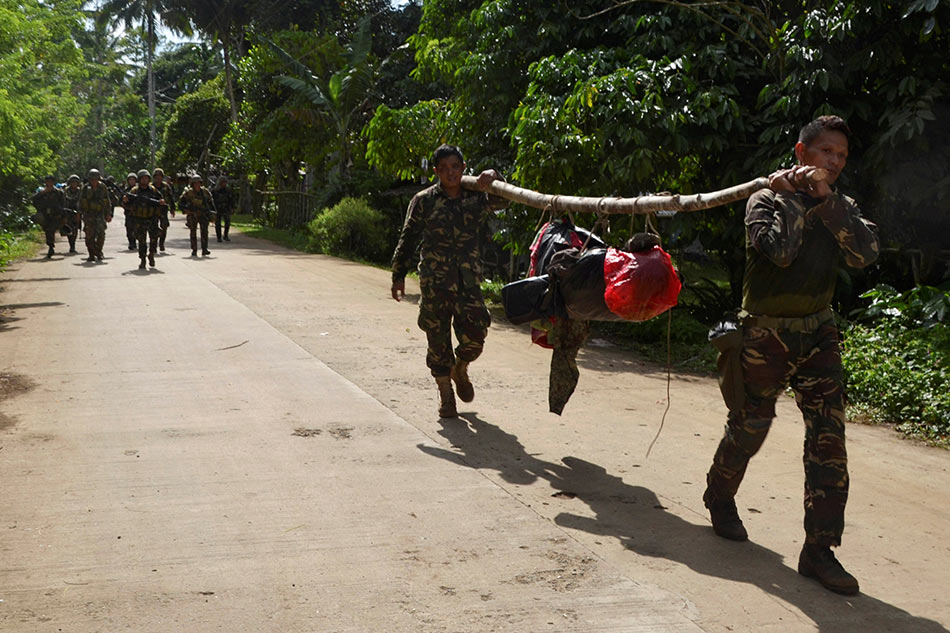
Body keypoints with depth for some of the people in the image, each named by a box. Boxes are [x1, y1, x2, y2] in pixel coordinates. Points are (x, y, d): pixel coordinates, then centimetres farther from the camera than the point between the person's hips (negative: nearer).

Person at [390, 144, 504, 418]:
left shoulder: (476, 197, 6)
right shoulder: (424, 201, 3)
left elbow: (501, 200, -13)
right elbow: (408, 239, 8)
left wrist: (494, 178, -32)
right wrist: (399, 275, 8)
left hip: (468, 279, 1)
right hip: (434, 281, -1)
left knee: (474, 333, -10)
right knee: (438, 338, 3)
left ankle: (460, 370, 24)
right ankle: (445, 395, 21)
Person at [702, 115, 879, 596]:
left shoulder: (839, 208, 7)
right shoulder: (767, 199, -5)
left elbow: (865, 254, -13)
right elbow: (780, 251, -24)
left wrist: (826, 200, -17)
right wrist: (795, 198, -14)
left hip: (817, 333, 4)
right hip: (765, 335, -3)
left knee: (829, 435, -7)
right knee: (748, 429, 7)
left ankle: (819, 550, -3)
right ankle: (719, 498, 37)